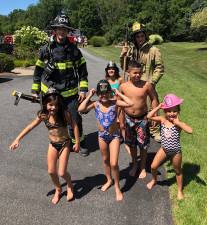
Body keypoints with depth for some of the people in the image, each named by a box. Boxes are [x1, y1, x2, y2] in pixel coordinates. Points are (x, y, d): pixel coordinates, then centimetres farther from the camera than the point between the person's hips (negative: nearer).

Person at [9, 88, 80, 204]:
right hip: (52, 145, 4)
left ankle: (70, 186, 31)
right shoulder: (43, 115, -10)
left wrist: (77, 143, -12)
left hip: (64, 144, -4)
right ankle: (58, 190, 35)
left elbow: (74, 126, -14)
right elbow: (30, 127, -3)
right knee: (51, 171, 6)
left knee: (62, 173, -4)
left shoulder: (64, 114, -21)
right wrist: (17, 139, -5)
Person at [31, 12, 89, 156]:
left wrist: (83, 89, -3)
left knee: (75, 120, 0)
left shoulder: (74, 50, 0)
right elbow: (38, 71, 7)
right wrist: (35, 91, 8)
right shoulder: (46, 49, 0)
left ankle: (79, 143, 24)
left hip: (70, 93, 0)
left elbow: (82, 71, 4)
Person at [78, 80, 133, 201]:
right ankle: (109, 180, 47)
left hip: (114, 136, -3)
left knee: (113, 163, -4)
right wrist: (89, 97, -19)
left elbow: (130, 103, -27)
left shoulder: (114, 102, -16)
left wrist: (119, 93, -21)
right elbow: (80, 109, -23)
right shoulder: (95, 104, -11)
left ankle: (117, 187, 20)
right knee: (105, 160, 22)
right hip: (102, 136, 3)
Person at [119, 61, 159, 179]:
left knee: (143, 145, 10)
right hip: (129, 119, 2)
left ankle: (143, 167, 32)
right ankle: (134, 164, 40)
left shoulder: (147, 85, -13)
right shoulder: (123, 86, -8)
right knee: (131, 144, 17)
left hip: (142, 119, -2)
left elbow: (154, 99, -2)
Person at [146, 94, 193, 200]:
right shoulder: (163, 119, -10)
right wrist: (158, 107, -18)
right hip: (164, 149, 3)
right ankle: (154, 180, 39)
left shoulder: (179, 123, -20)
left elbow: (190, 130, -37)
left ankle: (180, 190, 40)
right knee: (153, 166, 5)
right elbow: (149, 116, -17)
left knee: (178, 171, 17)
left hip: (176, 151, -3)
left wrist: (178, 122, -35)